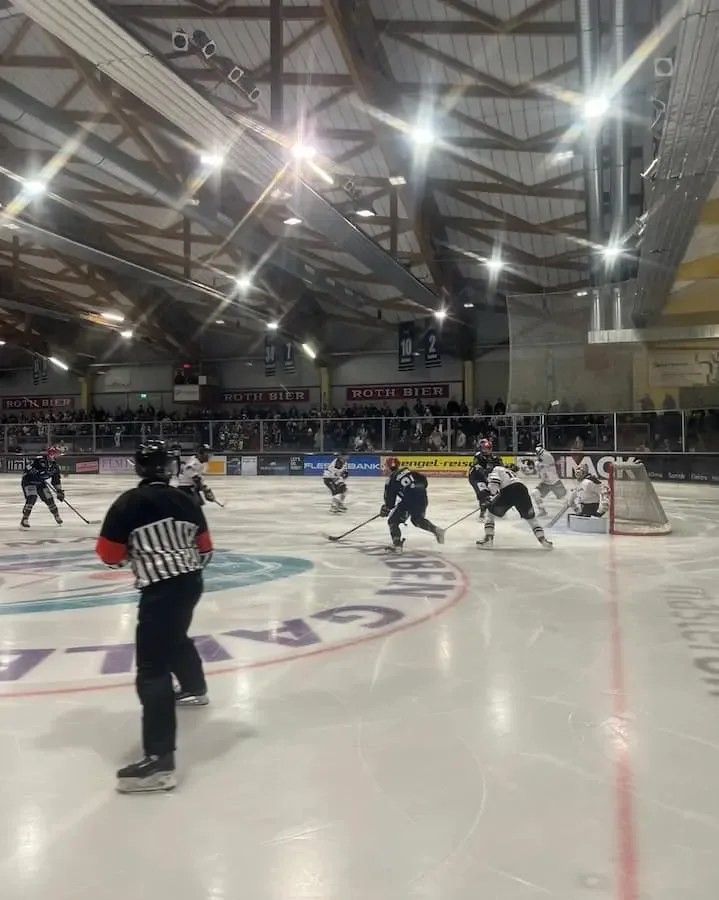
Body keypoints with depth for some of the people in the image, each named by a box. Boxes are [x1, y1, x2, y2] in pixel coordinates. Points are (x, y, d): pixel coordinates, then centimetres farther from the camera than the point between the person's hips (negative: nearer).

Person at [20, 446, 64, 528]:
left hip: (41, 483, 7)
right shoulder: (40, 460, -23)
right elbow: (28, 469, -27)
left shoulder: (55, 466, 0)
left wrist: (59, 491, 3)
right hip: (29, 481, -7)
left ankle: (57, 516, 25)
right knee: (32, 498, -26)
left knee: (49, 498, 3)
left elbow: (56, 479, 6)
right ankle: (24, 520, -21)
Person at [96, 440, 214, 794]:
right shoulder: (185, 500, 10)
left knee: (152, 668, -11)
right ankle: (195, 689, 59)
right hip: (190, 583, 8)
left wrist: (131, 551, 17)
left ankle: (160, 760, -18)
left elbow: (110, 554, -4)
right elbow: (204, 547, 17)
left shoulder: (129, 502, -7)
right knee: (175, 638, 35)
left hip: (161, 589, -8)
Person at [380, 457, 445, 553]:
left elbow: (390, 498, 6)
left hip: (409, 501, -6)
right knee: (418, 519, 32)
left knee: (393, 521, 9)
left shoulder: (391, 479, 4)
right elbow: (423, 479, 16)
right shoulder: (409, 470, 18)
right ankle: (436, 530, 13)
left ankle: (397, 545, -2)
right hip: (422, 498, 6)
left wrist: (386, 509, 22)